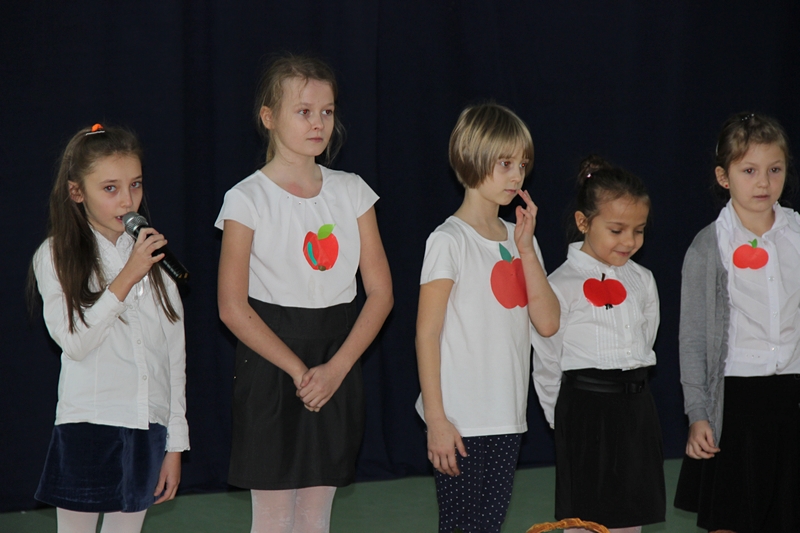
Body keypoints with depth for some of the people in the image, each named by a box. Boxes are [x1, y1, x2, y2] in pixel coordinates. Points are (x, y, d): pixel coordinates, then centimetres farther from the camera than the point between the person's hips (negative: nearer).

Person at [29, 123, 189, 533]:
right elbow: (74, 342, -14)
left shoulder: (154, 256, 9)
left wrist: (175, 444, 8)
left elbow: (174, 354, 10)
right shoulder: (55, 257, -2)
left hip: (147, 426, 3)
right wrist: (127, 277, -16)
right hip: (86, 426, -3)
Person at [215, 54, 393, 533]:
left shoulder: (351, 192, 4)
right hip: (270, 368, -4)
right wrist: (298, 370, -15)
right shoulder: (248, 199, -7)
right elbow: (233, 308, -11)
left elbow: (380, 292, 1)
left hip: (338, 371, 4)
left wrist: (336, 367, -11)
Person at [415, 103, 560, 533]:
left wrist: (526, 247, -5)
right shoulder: (449, 241, -8)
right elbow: (426, 335, -11)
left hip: (507, 418, 6)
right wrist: (436, 420, -15)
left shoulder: (519, 239, 12)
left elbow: (547, 323, 2)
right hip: (461, 423, -6)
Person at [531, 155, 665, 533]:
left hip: (636, 406, 5)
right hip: (586, 406, -5)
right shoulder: (562, 285, -9)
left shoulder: (642, 281, 9)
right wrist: (562, 415, 3)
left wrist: (631, 389, 15)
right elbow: (546, 359, -4)